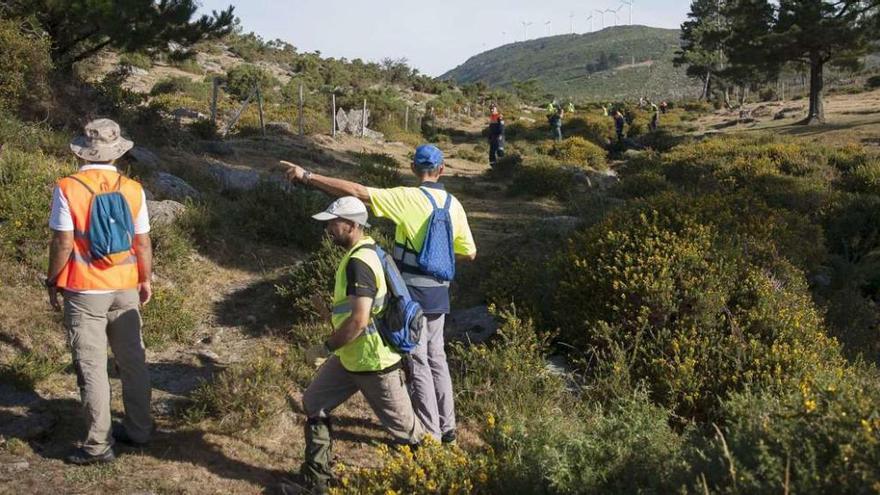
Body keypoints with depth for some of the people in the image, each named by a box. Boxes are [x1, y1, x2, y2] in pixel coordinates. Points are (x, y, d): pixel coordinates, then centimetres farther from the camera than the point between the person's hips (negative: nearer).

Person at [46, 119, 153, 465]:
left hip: (84, 293, -3)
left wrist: (52, 282, 2)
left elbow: (63, 244, -12)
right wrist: (146, 280, 14)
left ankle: (98, 444, 10)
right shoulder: (132, 189, -3)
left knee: (91, 367, 4)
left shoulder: (68, 189, -11)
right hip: (125, 290, 3)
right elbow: (143, 243, 1)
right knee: (133, 361, 15)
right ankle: (138, 429, 27)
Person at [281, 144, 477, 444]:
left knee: (417, 363, 4)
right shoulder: (453, 204, 3)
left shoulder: (408, 198, -15)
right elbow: (469, 253, 6)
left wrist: (307, 177, -17)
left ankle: (430, 435, 12)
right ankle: (446, 426, 30)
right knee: (436, 357, 20)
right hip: (439, 294, 6)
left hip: (412, 295, -6)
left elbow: (357, 192, -21)